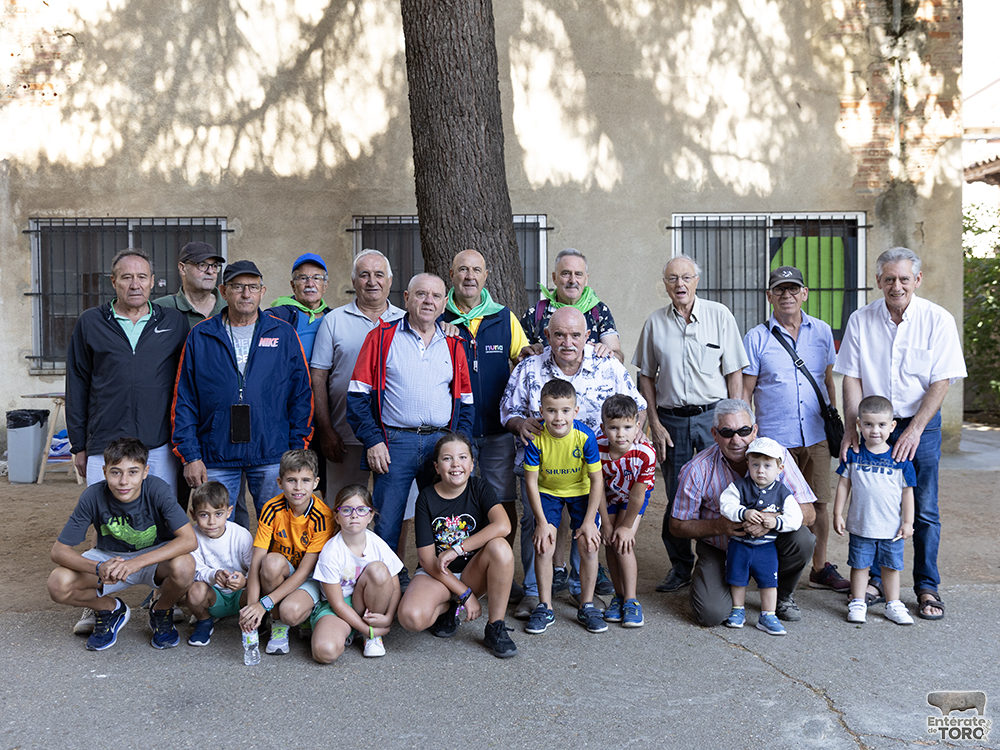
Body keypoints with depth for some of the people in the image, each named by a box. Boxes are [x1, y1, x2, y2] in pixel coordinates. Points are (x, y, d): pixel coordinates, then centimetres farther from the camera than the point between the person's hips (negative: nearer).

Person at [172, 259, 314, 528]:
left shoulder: (284, 335, 6)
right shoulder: (199, 337, 7)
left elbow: (302, 395, 5)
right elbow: (183, 401, 6)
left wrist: (297, 452, -1)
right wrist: (190, 455, -1)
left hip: (272, 457, 0)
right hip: (216, 459, 1)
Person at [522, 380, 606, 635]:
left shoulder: (585, 436, -28)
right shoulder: (536, 437, -26)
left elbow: (597, 480, -18)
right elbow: (531, 481, -17)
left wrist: (589, 521, -18)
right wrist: (542, 522, -19)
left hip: (581, 491, 0)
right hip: (547, 491, 0)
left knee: (589, 545, -10)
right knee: (544, 545, -12)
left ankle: (587, 607, 9)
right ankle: (544, 608, 5)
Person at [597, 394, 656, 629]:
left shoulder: (645, 453, -36)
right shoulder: (597, 448, -31)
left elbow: (637, 495, -24)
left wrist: (626, 526, -14)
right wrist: (607, 524, -11)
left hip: (634, 496, -2)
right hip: (609, 495, 2)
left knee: (623, 543, -14)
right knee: (611, 543, -3)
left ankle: (631, 600, -6)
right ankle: (619, 596, 13)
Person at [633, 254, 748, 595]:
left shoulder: (719, 315, -1)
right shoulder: (655, 323, 4)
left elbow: (734, 372, -1)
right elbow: (646, 377, 9)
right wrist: (655, 423, 1)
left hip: (713, 414, -2)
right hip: (672, 418, 2)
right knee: (676, 496, 8)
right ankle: (680, 566, 21)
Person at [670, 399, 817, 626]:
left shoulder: (776, 454, -14)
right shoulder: (697, 470, -17)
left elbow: (808, 513, -15)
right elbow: (678, 526, -9)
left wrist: (772, 520, -35)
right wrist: (719, 526, -26)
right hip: (719, 550, -2)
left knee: (801, 539, -28)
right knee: (711, 614, -23)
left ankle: (782, 595, 3)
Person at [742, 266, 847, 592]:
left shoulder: (822, 331, 8)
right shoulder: (756, 338, -1)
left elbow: (829, 381, 16)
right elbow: (745, 392, 0)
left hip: (816, 435, 3)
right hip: (775, 438, -3)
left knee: (819, 503, 9)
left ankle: (820, 568, 24)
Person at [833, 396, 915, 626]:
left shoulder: (899, 458, -6)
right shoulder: (853, 455, -5)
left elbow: (907, 491, 0)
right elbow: (844, 484, 2)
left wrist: (908, 522, -1)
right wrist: (838, 514, 1)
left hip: (892, 528, 0)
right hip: (860, 526, 0)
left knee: (891, 566, 13)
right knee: (859, 565, 10)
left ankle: (893, 605, 28)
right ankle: (858, 603, 24)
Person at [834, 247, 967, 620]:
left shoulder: (938, 320, -7)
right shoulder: (861, 320, -1)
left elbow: (941, 382, -9)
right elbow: (852, 378, -1)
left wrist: (915, 429, -17)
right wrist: (851, 427, -10)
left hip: (921, 425, -2)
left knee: (924, 510, 1)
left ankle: (927, 587, 14)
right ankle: (874, 579, 20)